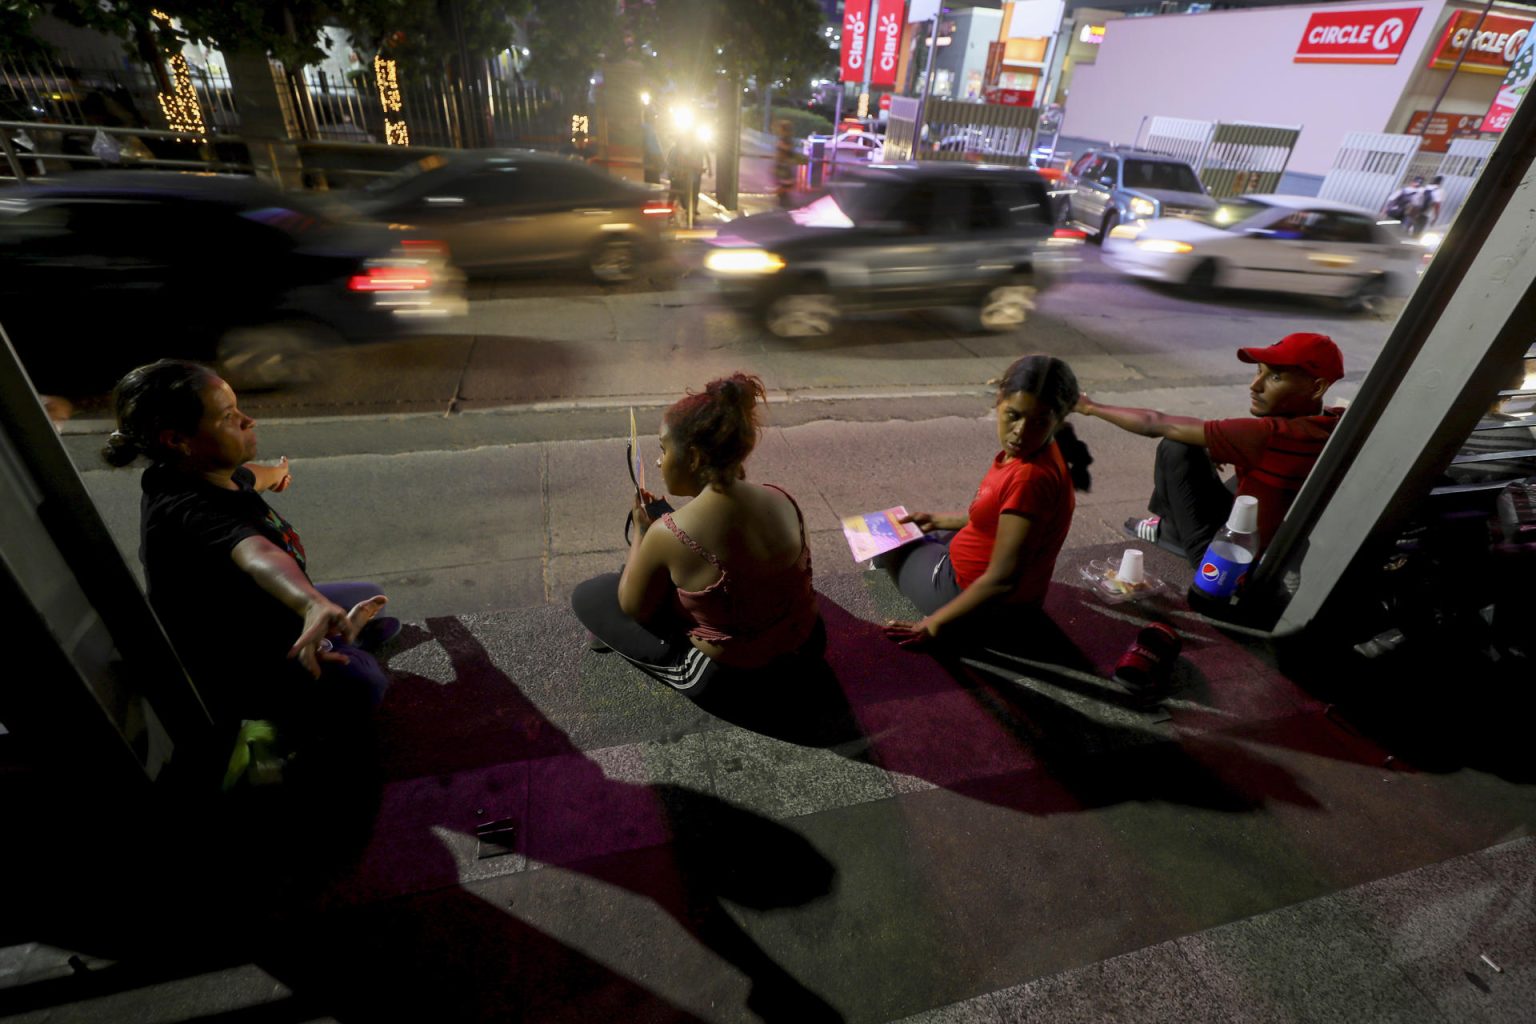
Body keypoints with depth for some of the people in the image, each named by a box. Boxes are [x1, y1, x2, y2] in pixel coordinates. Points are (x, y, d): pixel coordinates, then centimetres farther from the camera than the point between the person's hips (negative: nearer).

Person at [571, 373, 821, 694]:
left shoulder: (668, 534, -27)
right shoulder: (782, 500, -12)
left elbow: (632, 607, -9)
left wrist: (642, 530, 1)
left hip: (724, 671, -5)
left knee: (586, 596, 8)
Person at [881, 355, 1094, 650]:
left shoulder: (1031, 477, -35)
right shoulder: (1028, 452, -7)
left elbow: (1001, 580, -31)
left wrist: (932, 625, -23)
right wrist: (940, 520, 16)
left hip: (988, 609, -9)